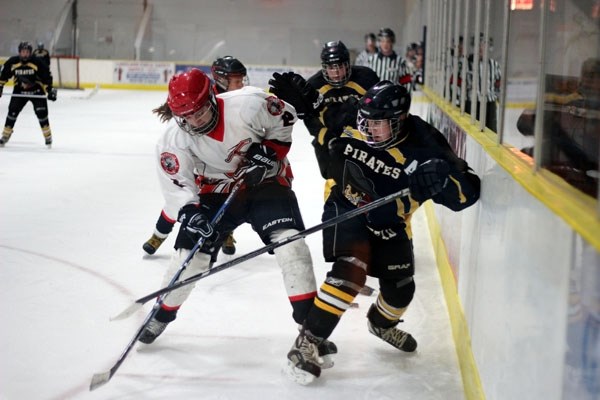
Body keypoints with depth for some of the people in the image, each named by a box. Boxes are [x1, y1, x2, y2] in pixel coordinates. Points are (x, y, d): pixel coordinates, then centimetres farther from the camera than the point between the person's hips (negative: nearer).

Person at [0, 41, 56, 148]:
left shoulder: (37, 63, -18)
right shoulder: (12, 62, -12)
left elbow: (47, 76, -11)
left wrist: (49, 90, -15)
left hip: (37, 91, -2)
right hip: (19, 91, 2)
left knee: (42, 113, -10)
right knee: (12, 112, -5)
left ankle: (48, 137, 5)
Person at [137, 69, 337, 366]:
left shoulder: (247, 104, -27)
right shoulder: (175, 139, -19)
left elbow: (284, 121, -10)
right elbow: (177, 182, -13)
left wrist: (265, 154, -19)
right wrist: (191, 211, -28)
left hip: (266, 180, -2)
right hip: (217, 189, 2)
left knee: (290, 242, -20)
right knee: (191, 253, -2)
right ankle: (162, 315, 23)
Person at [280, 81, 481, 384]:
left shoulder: (424, 148, -26)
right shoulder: (352, 131, -19)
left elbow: (468, 191, -30)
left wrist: (440, 180, -48)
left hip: (389, 224, 3)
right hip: (346, 210, -2)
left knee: (400, 289, 15)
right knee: (350, 271, -27)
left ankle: (382, 323, 52)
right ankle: (307, 342, -22)